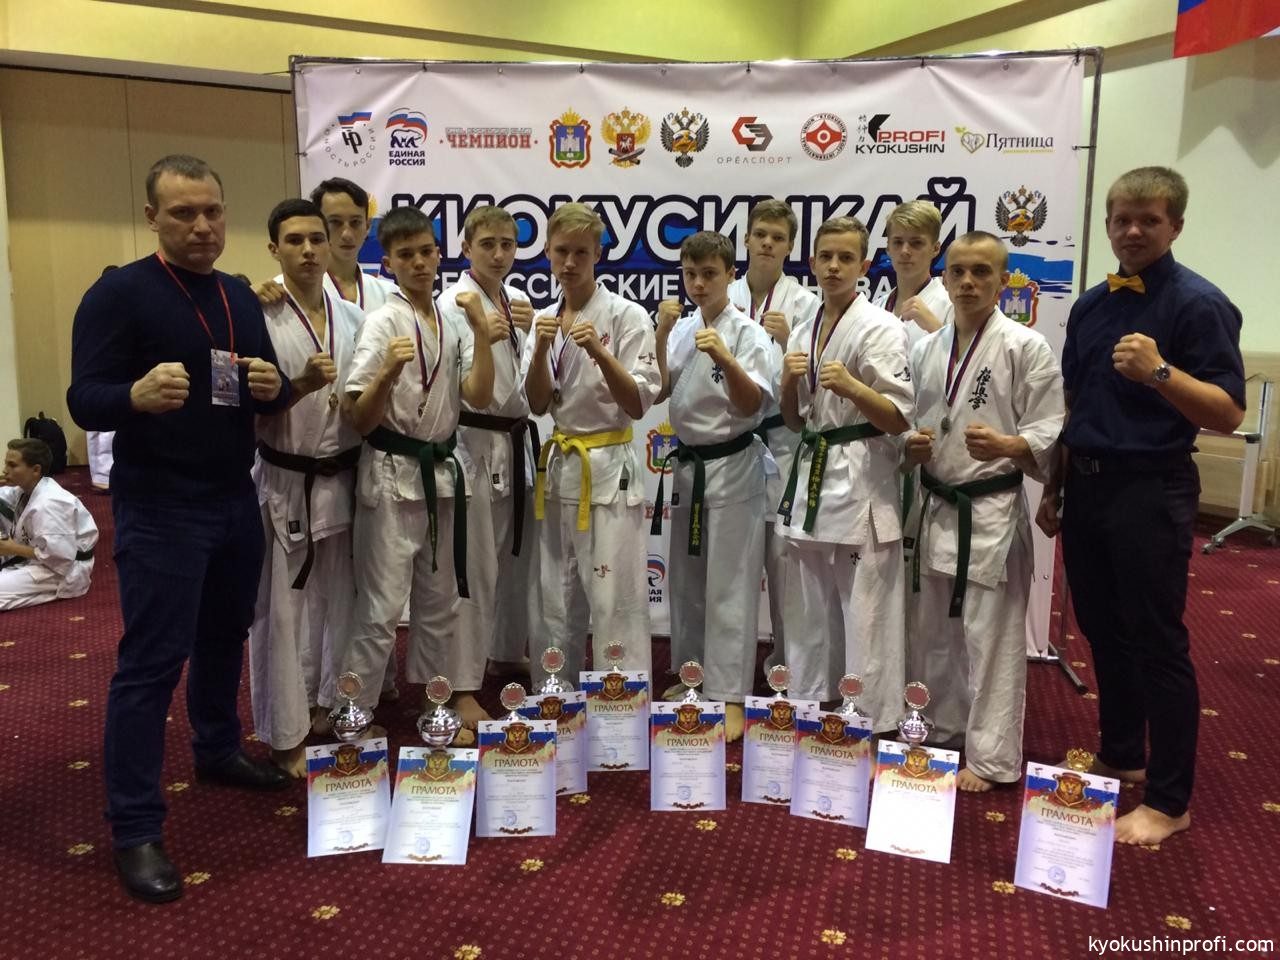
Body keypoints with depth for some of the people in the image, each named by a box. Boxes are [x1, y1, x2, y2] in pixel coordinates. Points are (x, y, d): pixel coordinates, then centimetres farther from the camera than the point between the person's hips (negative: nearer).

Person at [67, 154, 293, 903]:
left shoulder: (242, 297, 9)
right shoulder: (118, 293, -10)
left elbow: (273, 398, 13)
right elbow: (84, 401, -15)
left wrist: (274, 388, -11)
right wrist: (137, 394, -36)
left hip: (236, 499, 7)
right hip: (159, 507, -6)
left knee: (225, 636, 18)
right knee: (152, 660, -3)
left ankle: (219, 751, 40)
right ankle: (136, 828, 7)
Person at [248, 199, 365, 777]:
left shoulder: (352, 318, 6)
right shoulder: (261, 320, -9)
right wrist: (302, 385, -26)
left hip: (342, 480, 5)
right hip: (285, 483, -5)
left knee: (337, 602, 15)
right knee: (283, 610, 2)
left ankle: (325, 708, 34)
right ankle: (286, 737, 14)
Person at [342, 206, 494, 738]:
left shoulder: (453, 322, 7)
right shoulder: (384, 322, -10)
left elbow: (479, 397, -4)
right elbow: (360, 419, -13)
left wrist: (481, 331, -12)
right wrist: (389, 372, -30)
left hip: (441, 471, 6)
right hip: (392, 474, -6)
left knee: (439, 603, 16)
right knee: (381, 609, -4)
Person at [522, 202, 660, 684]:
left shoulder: (627, 316, -7)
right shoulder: (544, 319, 9)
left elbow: (638, 404, -11)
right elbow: (537, 404, 4)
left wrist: (599, 352, -24)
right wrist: (541, 350, -13)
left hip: (609, 471, -6)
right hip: (557, 467, 6)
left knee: (615, 603, -5)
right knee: (552, 603, 14)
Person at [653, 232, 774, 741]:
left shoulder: (747, 333, -10)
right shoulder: (682, 329, 7)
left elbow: (751, 404, -16)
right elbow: (655, 392, 4)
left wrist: (726, 360, -33)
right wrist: (660, 335, -8)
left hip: (733, 466, -6)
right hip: (688, 464, 6)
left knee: (729, 587, -3)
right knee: (686, 580, 15)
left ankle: (730, 698, 6)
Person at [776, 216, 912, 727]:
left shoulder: (880, 327, -6)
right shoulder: (803, 333, 14)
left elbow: (898, 419, -10)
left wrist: (851, 387, -25)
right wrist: (790, 381, -3)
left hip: (861, 482, -6)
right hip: (809, 476, 7)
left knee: (866, 619, -5)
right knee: (809, 617, 14)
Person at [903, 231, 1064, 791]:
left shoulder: (1025, 347, -8)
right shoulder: (927, 350, 8)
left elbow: (1050, 436, -10)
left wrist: (1005, 446, -29)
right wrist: (912, 446, -5)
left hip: (992, 513, -6)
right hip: (934, 509, 6)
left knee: (992, 639, 1)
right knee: (930, 633, 16)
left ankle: (991, 758, 15)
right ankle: (939, 735, 34)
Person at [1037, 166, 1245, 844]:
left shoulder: (1198, 304, -9)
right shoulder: (1091, 305, 11)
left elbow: (1228, 413, -15)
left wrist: (1160, 371, -30)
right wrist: (1054, 488, 15)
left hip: (1150, 490, -6)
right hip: (1086, 484, 7)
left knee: (1157, 642, 0)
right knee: (1103, 630, 15)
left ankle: (1169, 801, 13)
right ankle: (1121, 756, 33)